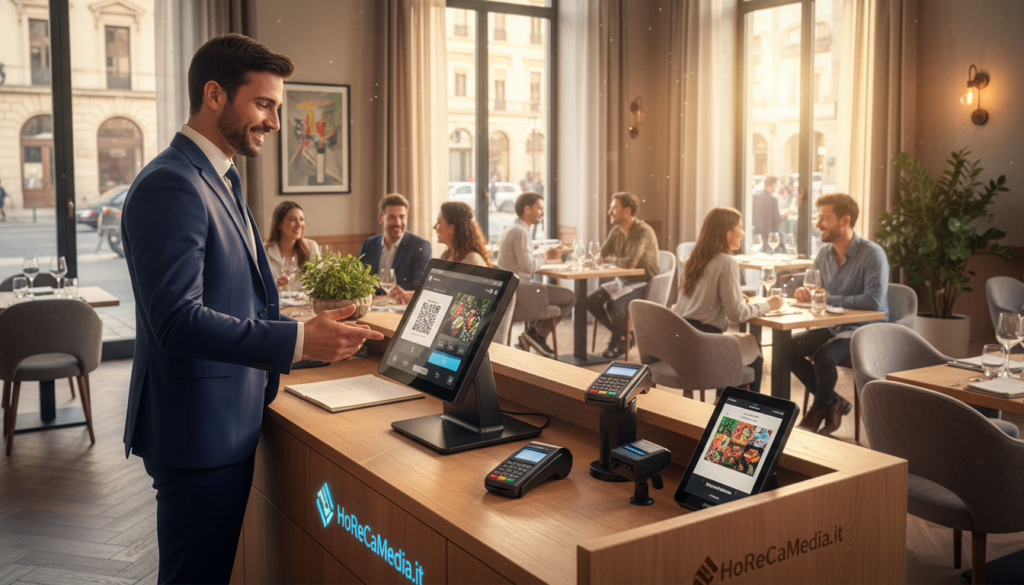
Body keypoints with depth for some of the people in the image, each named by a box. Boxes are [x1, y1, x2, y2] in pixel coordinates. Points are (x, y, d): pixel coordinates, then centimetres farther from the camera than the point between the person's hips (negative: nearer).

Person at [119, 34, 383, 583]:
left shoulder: (219, 180, 14)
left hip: (230, 419, 10)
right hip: (197, 429, -10)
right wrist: (297, 340, -29)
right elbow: (177, 321, -26)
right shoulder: (170, 187, -19)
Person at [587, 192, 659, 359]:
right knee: (591, 301, -11)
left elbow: (630, 262, -32)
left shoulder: (644, 232, -21)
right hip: (622, 281, 8)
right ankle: (622, 337, 6)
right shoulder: (616, 230, 5)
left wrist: (613, 259, -14)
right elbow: (601, 255, 5)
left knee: (613, 305, -30)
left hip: (642, 284, -8)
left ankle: (618, 339, 3)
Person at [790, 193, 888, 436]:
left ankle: (819, 409, 0)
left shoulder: (872, 254, -17)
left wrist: (828, 299, -23)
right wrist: (803, 292, -9)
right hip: (833, 326, 7)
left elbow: (875, 300, -28)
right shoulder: (824, 253, 6)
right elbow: (812, 287, 17)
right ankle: (834, 402, 1)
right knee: (790, 348, -15)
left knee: (823, 355, -31)